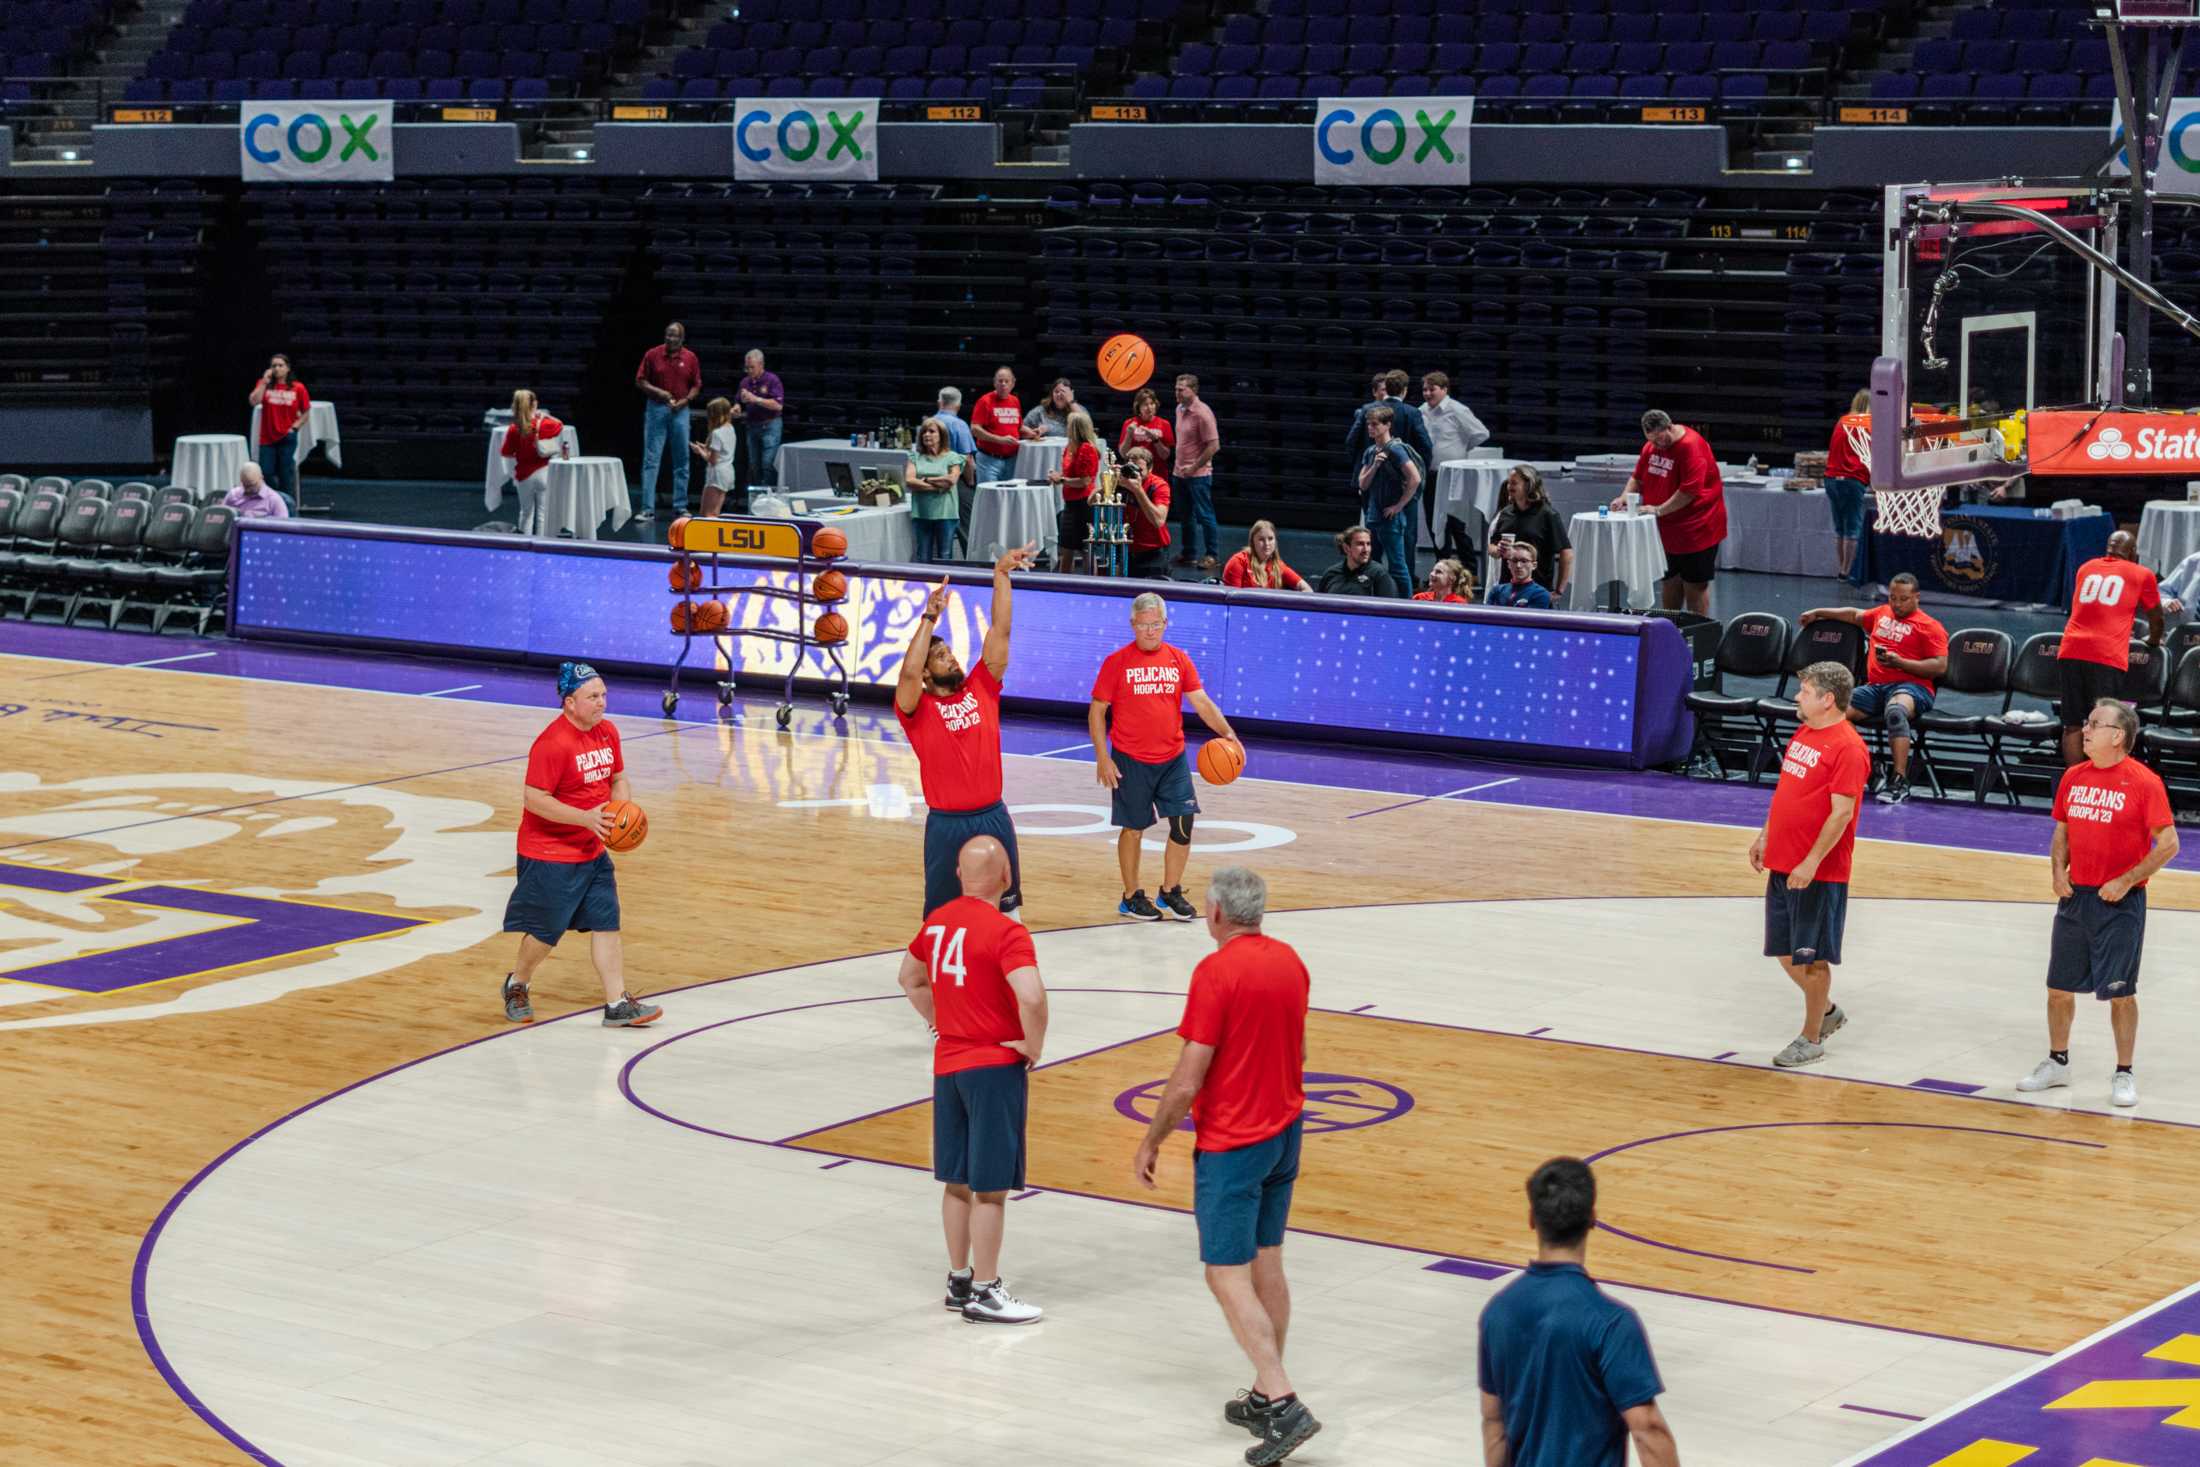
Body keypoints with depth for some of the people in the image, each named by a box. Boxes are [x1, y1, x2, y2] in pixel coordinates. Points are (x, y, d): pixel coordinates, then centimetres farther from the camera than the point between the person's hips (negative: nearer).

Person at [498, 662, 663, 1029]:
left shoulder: (608, 731, 3)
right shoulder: (552, 743, -22)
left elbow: (617, 779, 15)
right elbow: (533, 799, -24)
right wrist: (585, 817, -29)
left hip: (592, 852, 7)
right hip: (550, 855, -7)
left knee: (607, 923, 2)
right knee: (547, 930, 4)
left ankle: (617, 1004, 4)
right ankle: (518, 984, 31)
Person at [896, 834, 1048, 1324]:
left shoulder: (937, 921, 5)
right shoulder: (1005, 932, -18)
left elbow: (910, 978, 21)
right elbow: (1032, 997, -31)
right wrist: (1034, 1047, -15)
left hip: (948, 1063, 8)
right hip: (995, 1066, -7)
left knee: (957, 1181, 16)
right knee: (990, 1187, 0)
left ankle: (959, 1281, 25)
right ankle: (983, 1293, 4)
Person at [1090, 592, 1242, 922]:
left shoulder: (1179, 660, 4)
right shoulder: (1117, 662, -6)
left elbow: (1201, 701, 1)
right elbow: (1096, 711, -3)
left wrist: (1227, 733, -15)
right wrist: (1102, 758, -10)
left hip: (1173, 759, 3)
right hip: (1131, 762, -3)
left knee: (1183, 824, 0)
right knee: (1133, 829, 5)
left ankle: (1170, 892, 17)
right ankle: (1132, 898, 19)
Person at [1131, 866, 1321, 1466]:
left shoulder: (1216, 972, -19)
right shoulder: (1291, 962, 4)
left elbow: (1187, 1081, -19)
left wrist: (1151, 1143, -7)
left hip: (1230, 1145, -8)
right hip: (1285, 1131, 8)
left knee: (1227, 1275, -5)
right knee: (1266, 1263, 15)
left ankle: (1284, 1406, -15)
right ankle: (1265, 1396, 20)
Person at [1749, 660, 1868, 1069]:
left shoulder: (1848, 748, -17)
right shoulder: (1803, 733, 11)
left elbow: (1842, 812, -21)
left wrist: (1811, 862, -24)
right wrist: (1764, 838, 18)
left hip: (1818, 873, -9)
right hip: (1782, 865, 9)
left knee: (1810, 957, 1)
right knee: (1785, 952, 15)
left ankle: (1811, 1039, 13)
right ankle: (1827, 1011, 35)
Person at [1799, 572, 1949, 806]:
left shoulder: (1929, 627, 3)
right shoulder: (1881, 614, 24)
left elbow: (1940, 667, -7)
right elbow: (1855, 615, 44)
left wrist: (1900, 663, -15)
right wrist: (1819, 612, 45)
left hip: (1911, 685, -6)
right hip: (1875, 686, 6)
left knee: (1895, 710, -42)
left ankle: (1899, 781, -43)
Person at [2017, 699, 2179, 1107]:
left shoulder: (2144, 782, -12)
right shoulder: (2073, 777, 5)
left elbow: (2168, 844, -12)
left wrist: (2126, 882, -16)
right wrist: (2058, 871, 0)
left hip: (2119, 903, -6)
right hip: (2075, 897, 6)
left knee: (2120, 992, 0)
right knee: (2059, 987, 11)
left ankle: (2123, 1074, 12)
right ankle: (2057, 1063, 27)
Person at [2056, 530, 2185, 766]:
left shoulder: (2086, 568, 23)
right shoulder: (2141, 575, 11)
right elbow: (2156, 618, 21)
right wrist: (2153, 641, 44)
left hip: (2072, 651, 4)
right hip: (2107, 656, -4)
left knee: (2072, 726, 6)